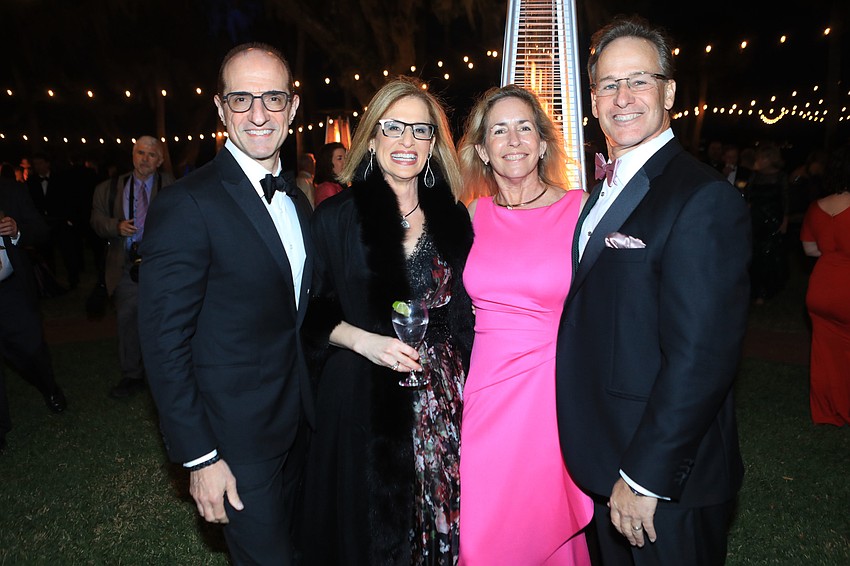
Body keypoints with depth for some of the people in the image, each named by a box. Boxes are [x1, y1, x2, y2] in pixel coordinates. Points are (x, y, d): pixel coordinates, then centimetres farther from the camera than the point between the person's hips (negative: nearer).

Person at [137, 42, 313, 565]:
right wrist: (199, 458, -18)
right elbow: (165, 342, -19)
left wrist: (306, 404, 9)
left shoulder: (296, 199, 6)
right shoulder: (187, 205, -19)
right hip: (237, 436, -7)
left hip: (296, 424, 8)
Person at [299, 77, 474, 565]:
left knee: (444, 521, 12)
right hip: (364, 401, -2)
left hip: (444, 401, 3)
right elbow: (315, 315, 0)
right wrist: (362, 340, -17)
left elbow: (464, 312, 10)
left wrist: (472, 392, 4)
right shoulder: (337, 217, -3)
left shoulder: (453, 218, 5)